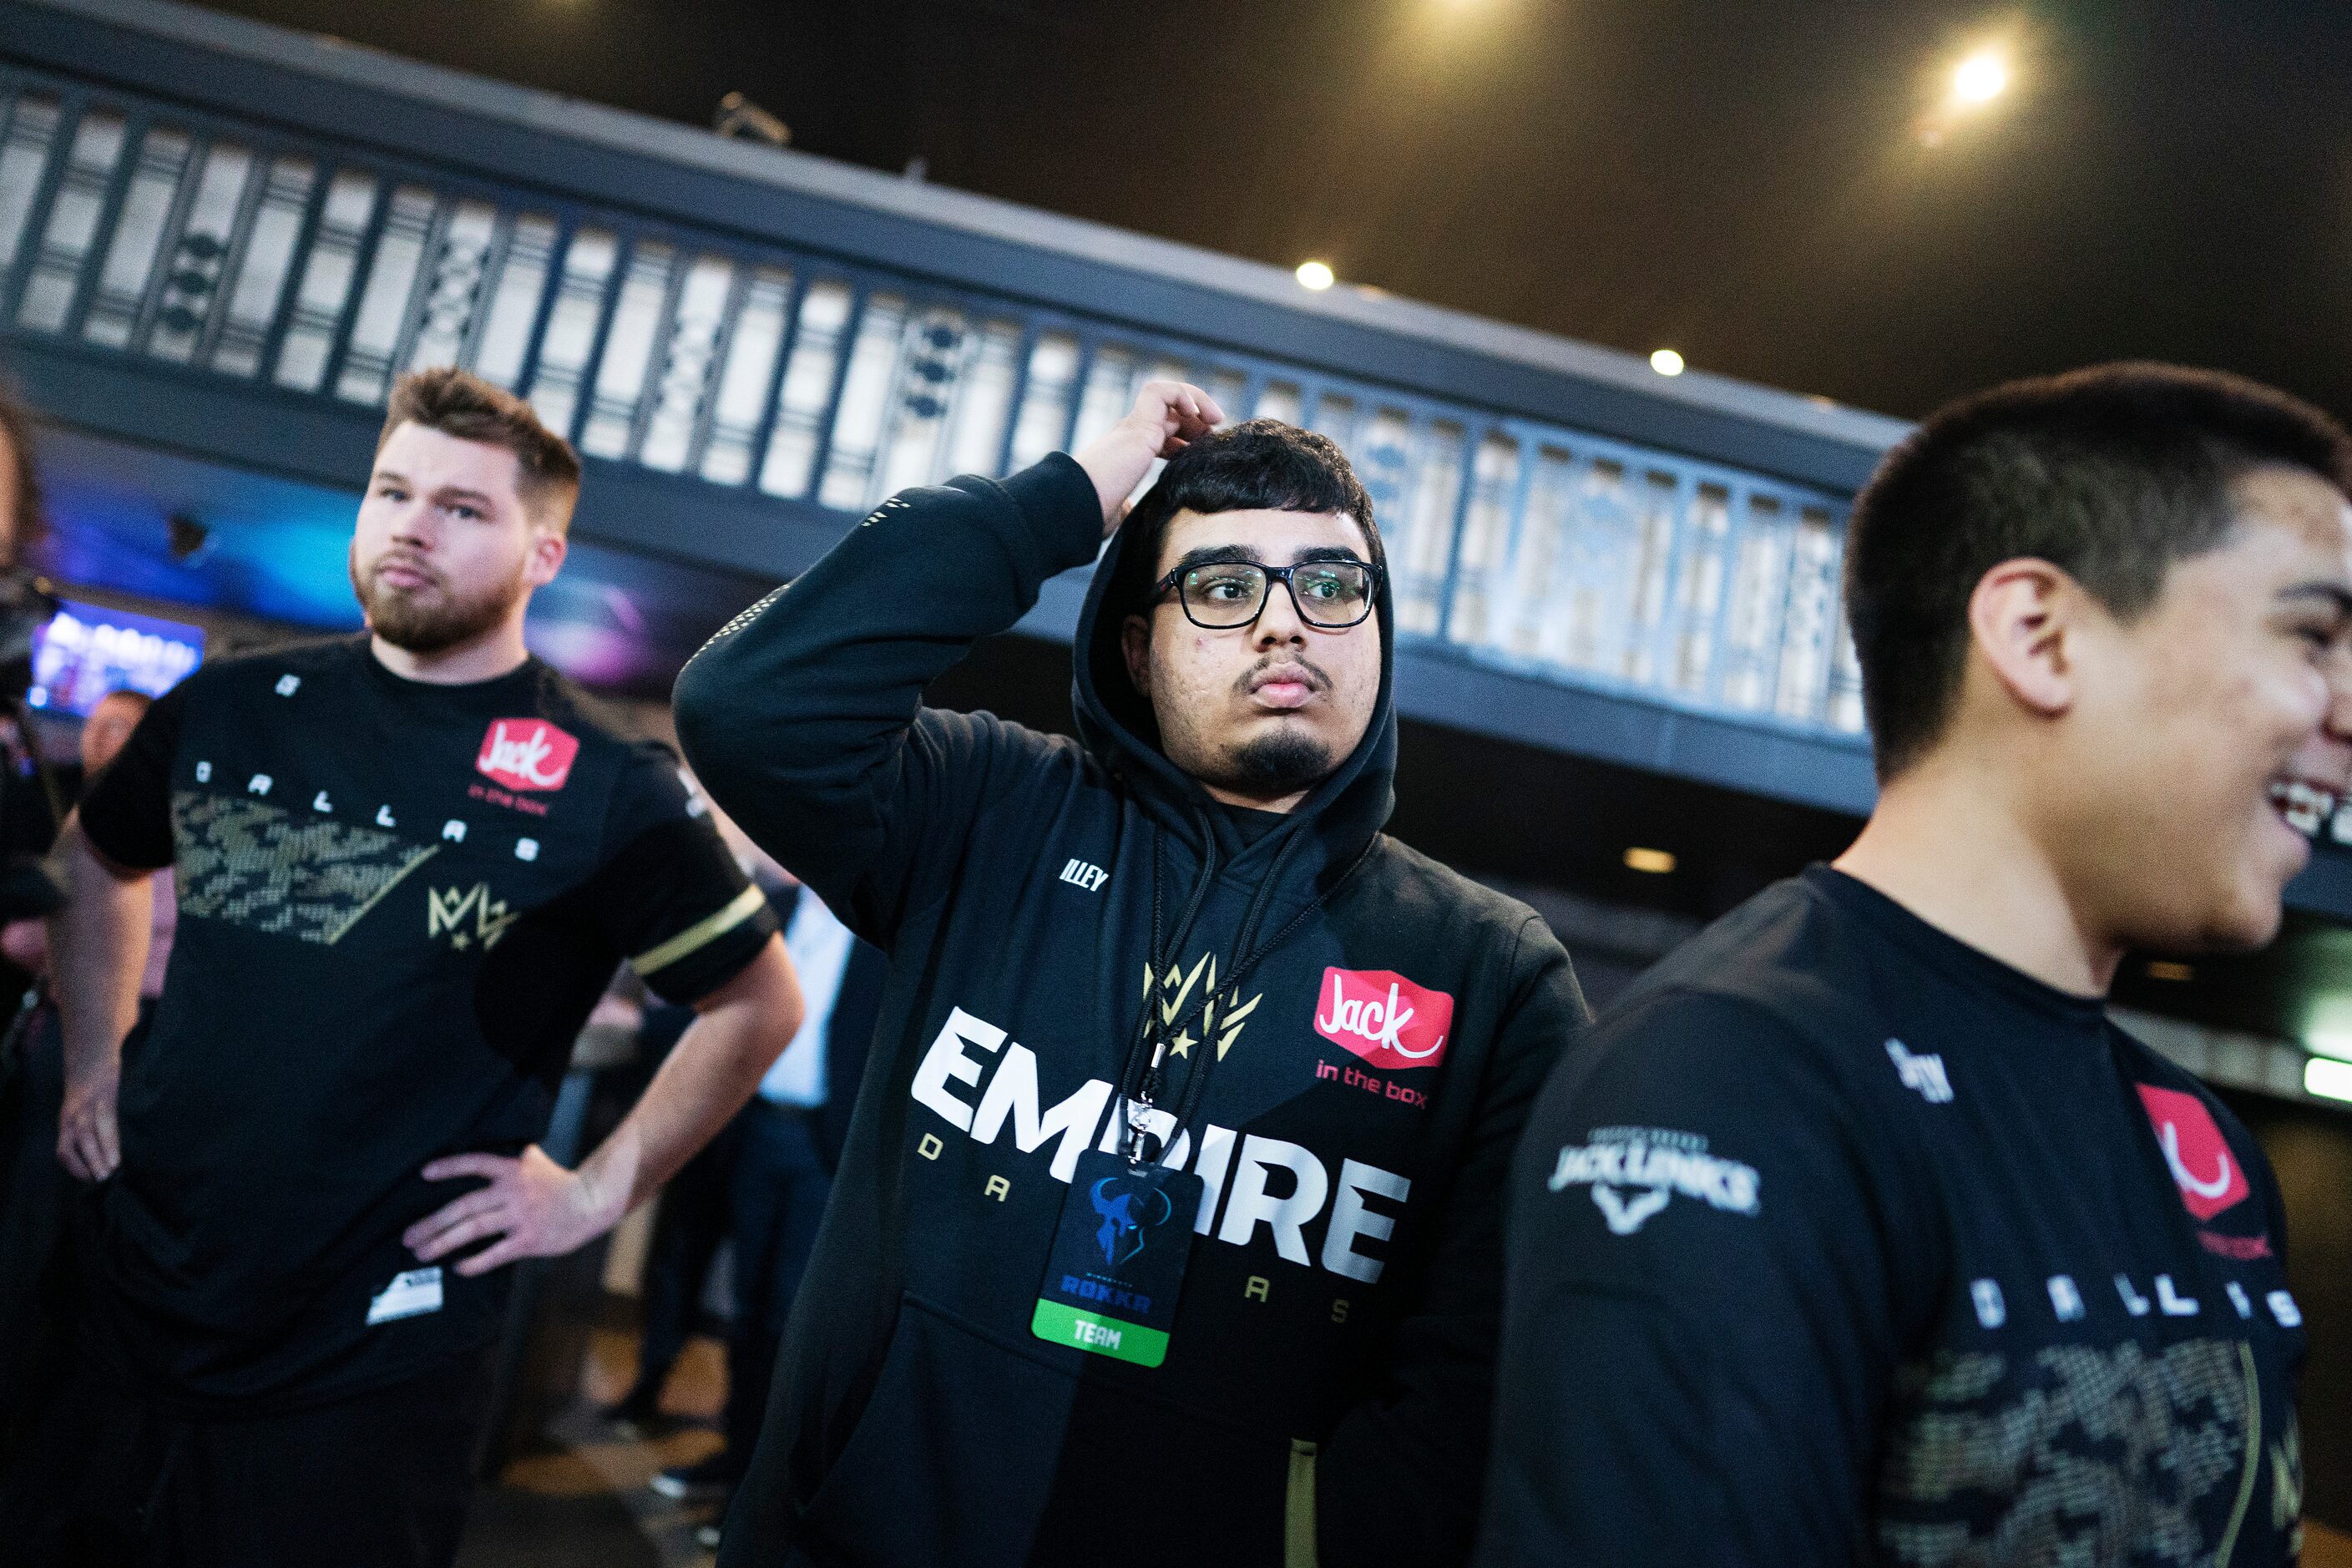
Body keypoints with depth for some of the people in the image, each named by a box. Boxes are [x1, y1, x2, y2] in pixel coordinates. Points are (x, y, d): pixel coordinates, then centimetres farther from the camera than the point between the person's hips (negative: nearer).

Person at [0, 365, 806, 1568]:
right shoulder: (232, 708, 3)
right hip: (116, 1321, 5)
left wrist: (599, 1190, -7)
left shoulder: (606, 790, -11)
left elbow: (759, 1004, -4)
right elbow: (98, 856, 22)